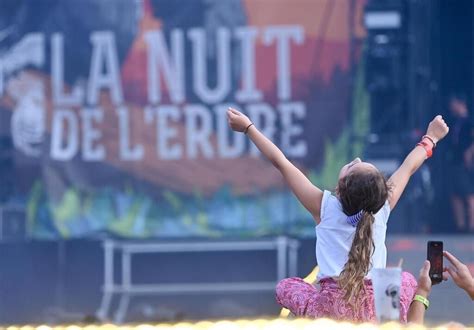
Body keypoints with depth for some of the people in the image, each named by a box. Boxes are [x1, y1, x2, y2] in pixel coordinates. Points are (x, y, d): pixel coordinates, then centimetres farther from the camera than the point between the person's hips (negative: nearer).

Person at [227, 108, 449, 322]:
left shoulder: (324, 207, -5)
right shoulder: (382, 208, -1)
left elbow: (280, 162, 1)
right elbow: (409, 167, 17)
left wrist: (248, 128, 11)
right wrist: (431, 138, 33)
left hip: (331, 310, -1)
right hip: (376, 313, 1)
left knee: (285, 286, 28)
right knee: (407, 280, 31)